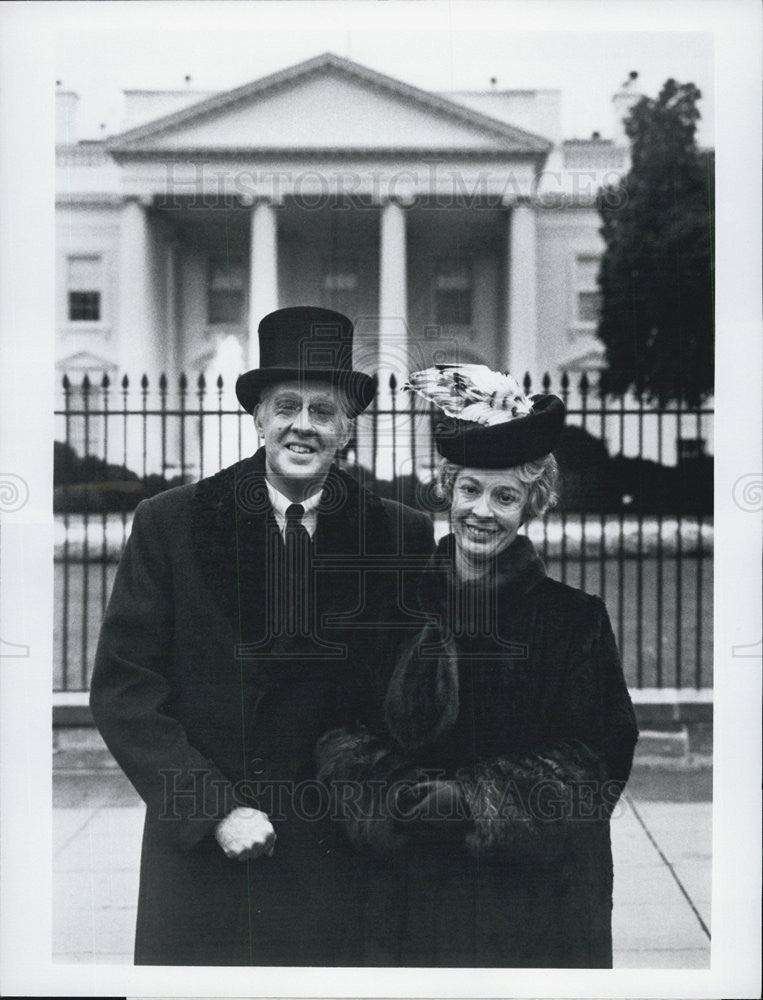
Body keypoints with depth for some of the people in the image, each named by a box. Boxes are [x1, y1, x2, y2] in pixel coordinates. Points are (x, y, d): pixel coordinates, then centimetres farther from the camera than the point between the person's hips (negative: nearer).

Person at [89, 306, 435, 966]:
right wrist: (216, 808, -11)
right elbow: (122, 691, -4)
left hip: (346, 857, 1)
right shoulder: (168, 525, -1)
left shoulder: (403, 536, 0)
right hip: (199, 853, 0)